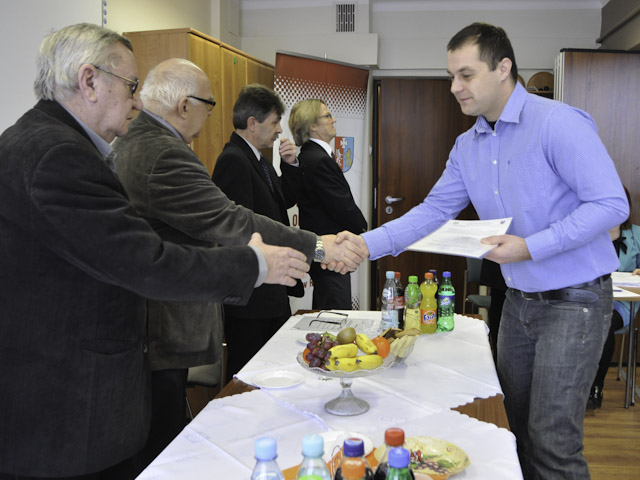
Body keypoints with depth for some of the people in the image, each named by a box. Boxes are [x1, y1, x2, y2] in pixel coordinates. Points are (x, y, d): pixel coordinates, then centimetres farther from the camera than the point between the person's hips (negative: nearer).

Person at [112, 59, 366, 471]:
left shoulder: (125, 145, 12)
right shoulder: (166, 155, -22)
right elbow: (230, 223, -26)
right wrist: (316, 247, -22)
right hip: (162, 337, -10)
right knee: (162, 451, 4)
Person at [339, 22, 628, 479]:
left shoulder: (558, 123, -17)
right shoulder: (467, 146, 6)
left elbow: (612, 204, -19)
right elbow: (435, 210, 3)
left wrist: (531, 246, -26)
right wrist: (366, 244, -10)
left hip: (573, 299, -7)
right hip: (519, 299, 7)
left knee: (553, 441, -3)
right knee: (519, 426, 18)